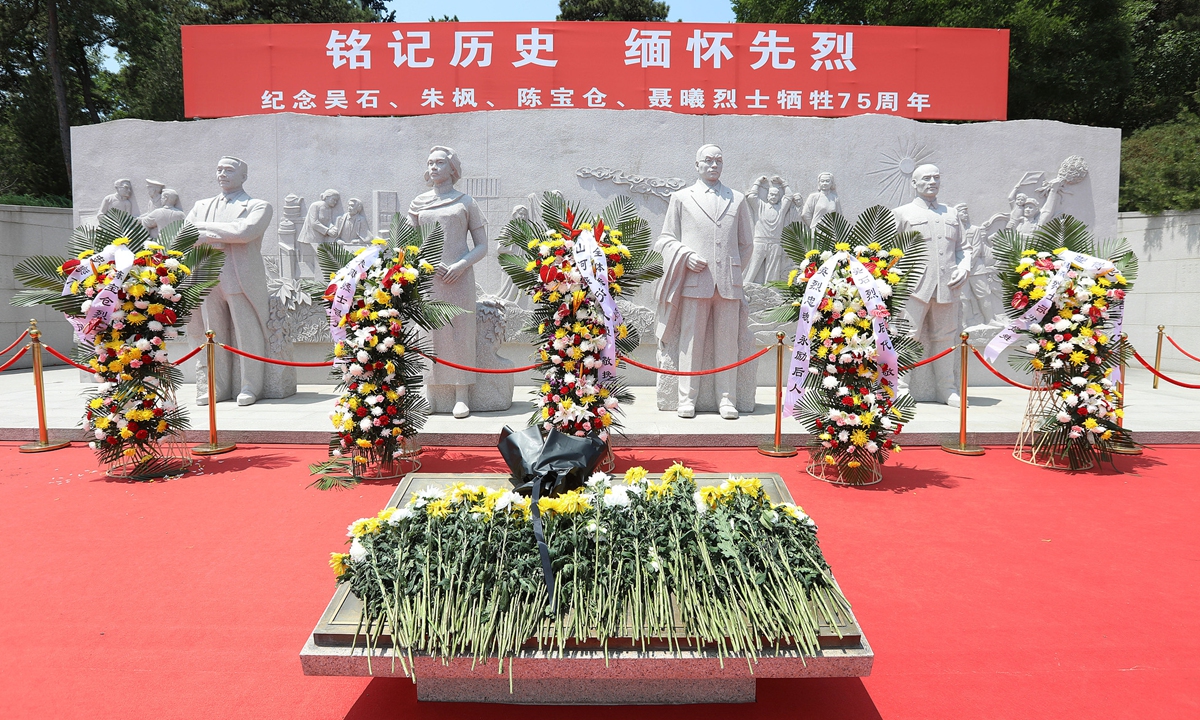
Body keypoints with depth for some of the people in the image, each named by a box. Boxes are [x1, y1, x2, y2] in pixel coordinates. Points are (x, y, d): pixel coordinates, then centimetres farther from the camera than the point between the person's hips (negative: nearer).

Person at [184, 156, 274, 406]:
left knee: (247, 334, -3)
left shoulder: (258, 206, 5)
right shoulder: (202, 206, 20)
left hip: (243, 280, -4)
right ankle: (219, 388, 14)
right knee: (214, 335, 6)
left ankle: (250, 387, 6)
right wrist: (212, 238, -9)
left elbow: (244, 232, -14)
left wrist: (204, 228, -7)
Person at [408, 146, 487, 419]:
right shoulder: (418, 204, 14)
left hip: (458, 278, -2)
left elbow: (482, 246, 6)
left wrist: (460, 265, -11)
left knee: (459, 333, -4)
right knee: (428, 333, -1)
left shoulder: (466, 202, 8)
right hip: (426, 278, 2)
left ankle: (461, 397, 0)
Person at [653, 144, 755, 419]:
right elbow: (666, 239, 11)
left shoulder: (737, 200, 20)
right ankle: (687, 399, 4)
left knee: (728, 342, 1)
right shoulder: (681, 198, 15)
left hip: (729, 282, 2)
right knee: (691, 341, -2)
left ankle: (727, 400, 7)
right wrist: (686, 256, -6)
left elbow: (747, 244, 23)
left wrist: (733, 270, 12)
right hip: (694, 280, -2)